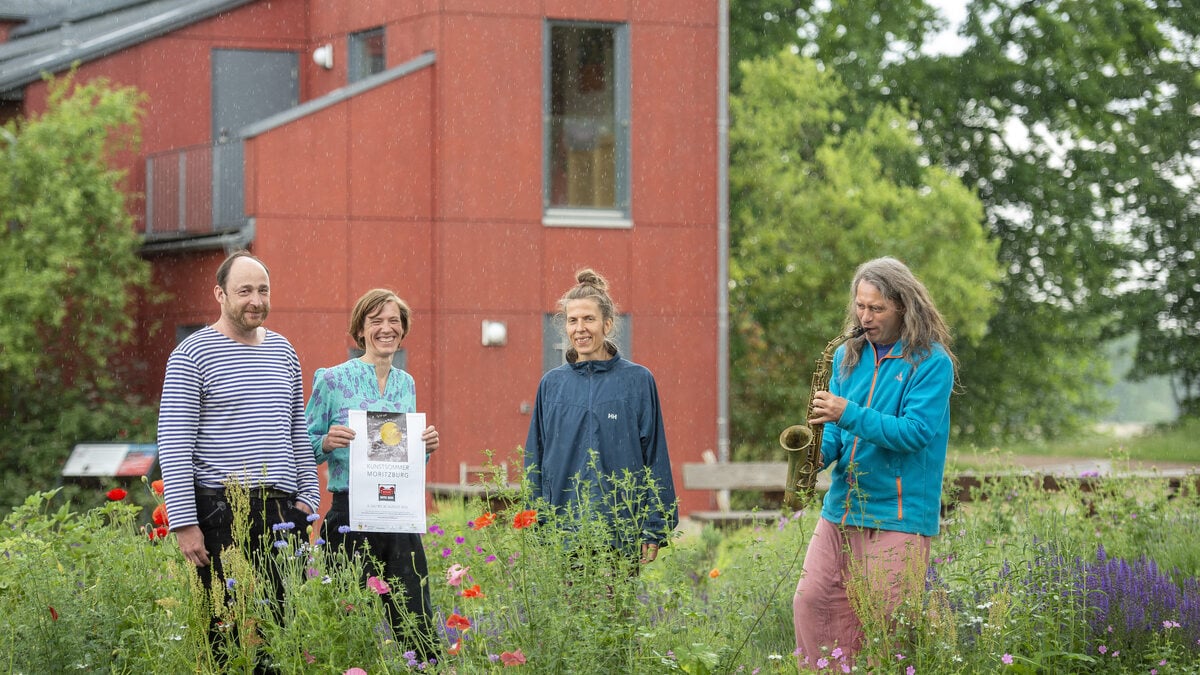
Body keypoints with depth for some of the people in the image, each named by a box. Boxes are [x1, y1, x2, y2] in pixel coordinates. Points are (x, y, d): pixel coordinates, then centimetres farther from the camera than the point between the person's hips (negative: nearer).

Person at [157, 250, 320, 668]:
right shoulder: (192, 355, -4)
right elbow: (174, 445, -8)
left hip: (283, 509, 5)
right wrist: (184, 523, -13)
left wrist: (307, 496, 11)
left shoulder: (283, 351, 15)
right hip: (221, 510, -5)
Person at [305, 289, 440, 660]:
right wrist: (327, 443, -18)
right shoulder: (333, 380, -2)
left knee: (419, 626, -1)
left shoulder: (406, 384, 13)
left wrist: (426, 447, 2)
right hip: (350, 514, -4)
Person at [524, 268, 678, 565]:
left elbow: (655, 459, 2)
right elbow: (535, 460, 13)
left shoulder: (638, 381, 1)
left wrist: (653, 531, -3)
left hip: (623, 537, -2)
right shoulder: (552, 384, 9)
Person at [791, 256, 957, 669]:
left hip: (898, 515, -6)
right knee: (811, 602, 1)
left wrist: (849, 414, -24)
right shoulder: (848, 357, 12)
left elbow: (914, 432, -17)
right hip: (841, 508, 6)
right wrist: (820, 450, -7)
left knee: (884, 620, -5)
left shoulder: (931, 362, -7)